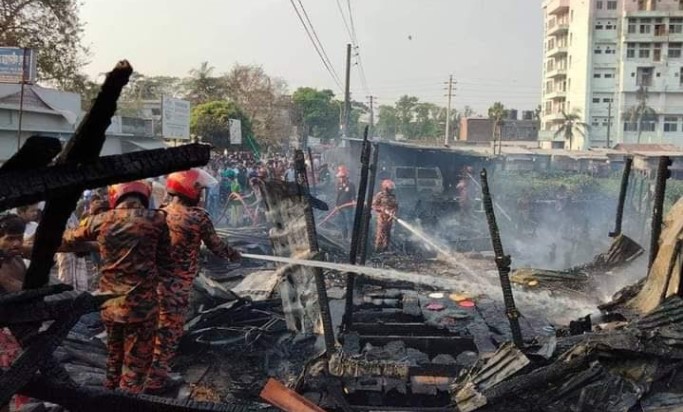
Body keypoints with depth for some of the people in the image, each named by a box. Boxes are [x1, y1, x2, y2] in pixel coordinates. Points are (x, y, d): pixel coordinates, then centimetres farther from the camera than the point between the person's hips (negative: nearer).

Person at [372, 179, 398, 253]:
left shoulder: (393, 196, 11)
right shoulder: (380, 195, -5)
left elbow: (396, 206, 13)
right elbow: (374, 205, -7)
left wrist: (394, 211, -7)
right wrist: (383, 209, -16)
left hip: (390, 217, 6)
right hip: (382, 217, -6)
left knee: (388, 233, 9)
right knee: (380, 233, -7)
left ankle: (385, 248, 17)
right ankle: (378, 249, -3)